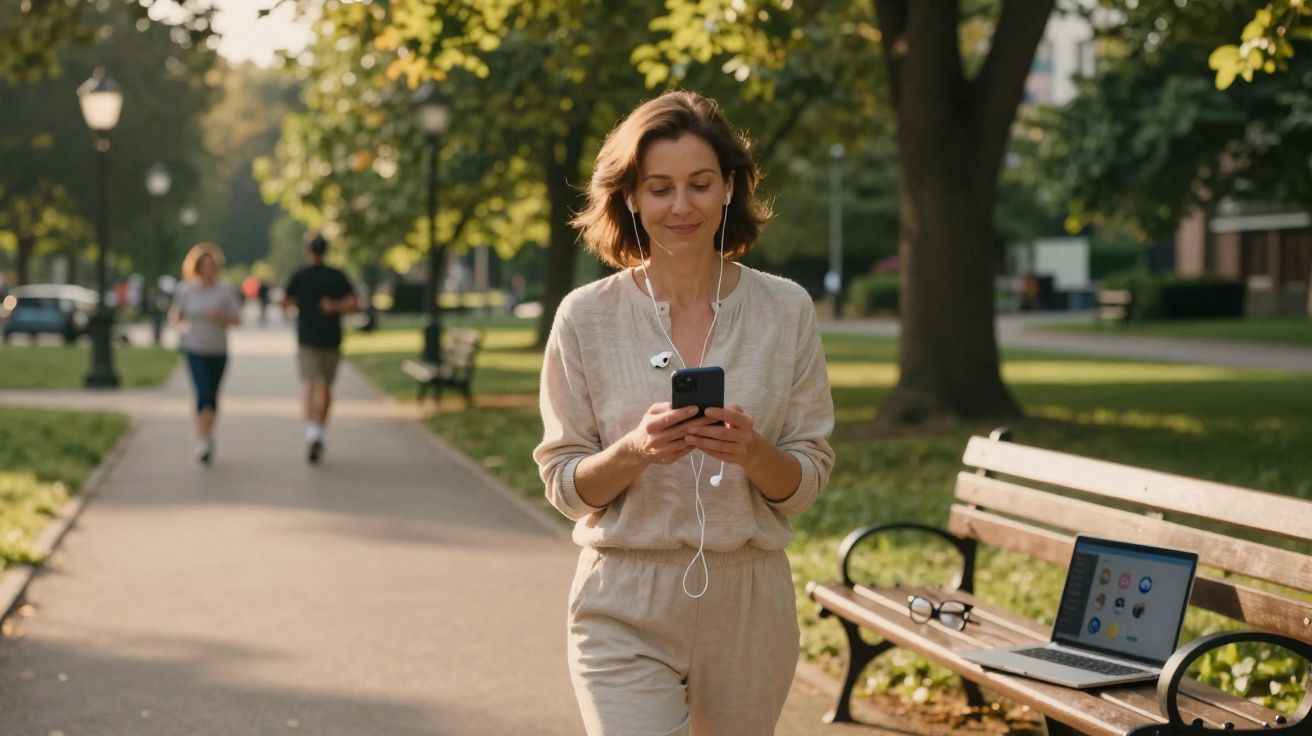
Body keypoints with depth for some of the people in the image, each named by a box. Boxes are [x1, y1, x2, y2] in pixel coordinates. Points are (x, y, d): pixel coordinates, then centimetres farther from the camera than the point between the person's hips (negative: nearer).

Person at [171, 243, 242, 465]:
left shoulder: (226, 292, 0)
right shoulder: (187, 291, 1)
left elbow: (237, 319, 0)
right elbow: (176, 317, 11)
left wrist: (221, 317, -19)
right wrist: (179, 325, -11)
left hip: (218, 351, 2)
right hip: (195, 349, -2)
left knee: (213, 395, 12)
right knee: (203, 393, -16)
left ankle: (208, 435, 32)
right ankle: (202, 441, -17)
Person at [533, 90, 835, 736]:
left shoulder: (785, 311, 1)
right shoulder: (586, 317, -2)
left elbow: (808, 479, 3)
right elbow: (564, 483, 0)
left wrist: (752, 451, -18)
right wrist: (636, 450, -20)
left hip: (749, 604, 2)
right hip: (626, 612, -2)